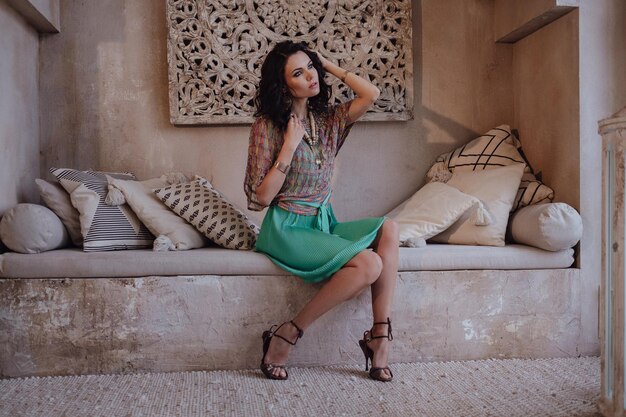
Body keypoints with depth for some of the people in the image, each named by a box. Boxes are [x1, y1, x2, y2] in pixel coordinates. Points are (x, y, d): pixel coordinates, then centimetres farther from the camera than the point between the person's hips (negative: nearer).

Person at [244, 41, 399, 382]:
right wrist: (290, 145, -16)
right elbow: (261, 196, -11)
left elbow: (371, 94, -2)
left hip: (323, 224, 7)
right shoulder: (267, 126, -6)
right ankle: (287, 335, -15)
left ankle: (380, 338, -19)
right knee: (370, 265, -26)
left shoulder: (327, 119, 10)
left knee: (388, 230, -18)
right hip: (287, 228, -6)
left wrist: (329, 66, 6)